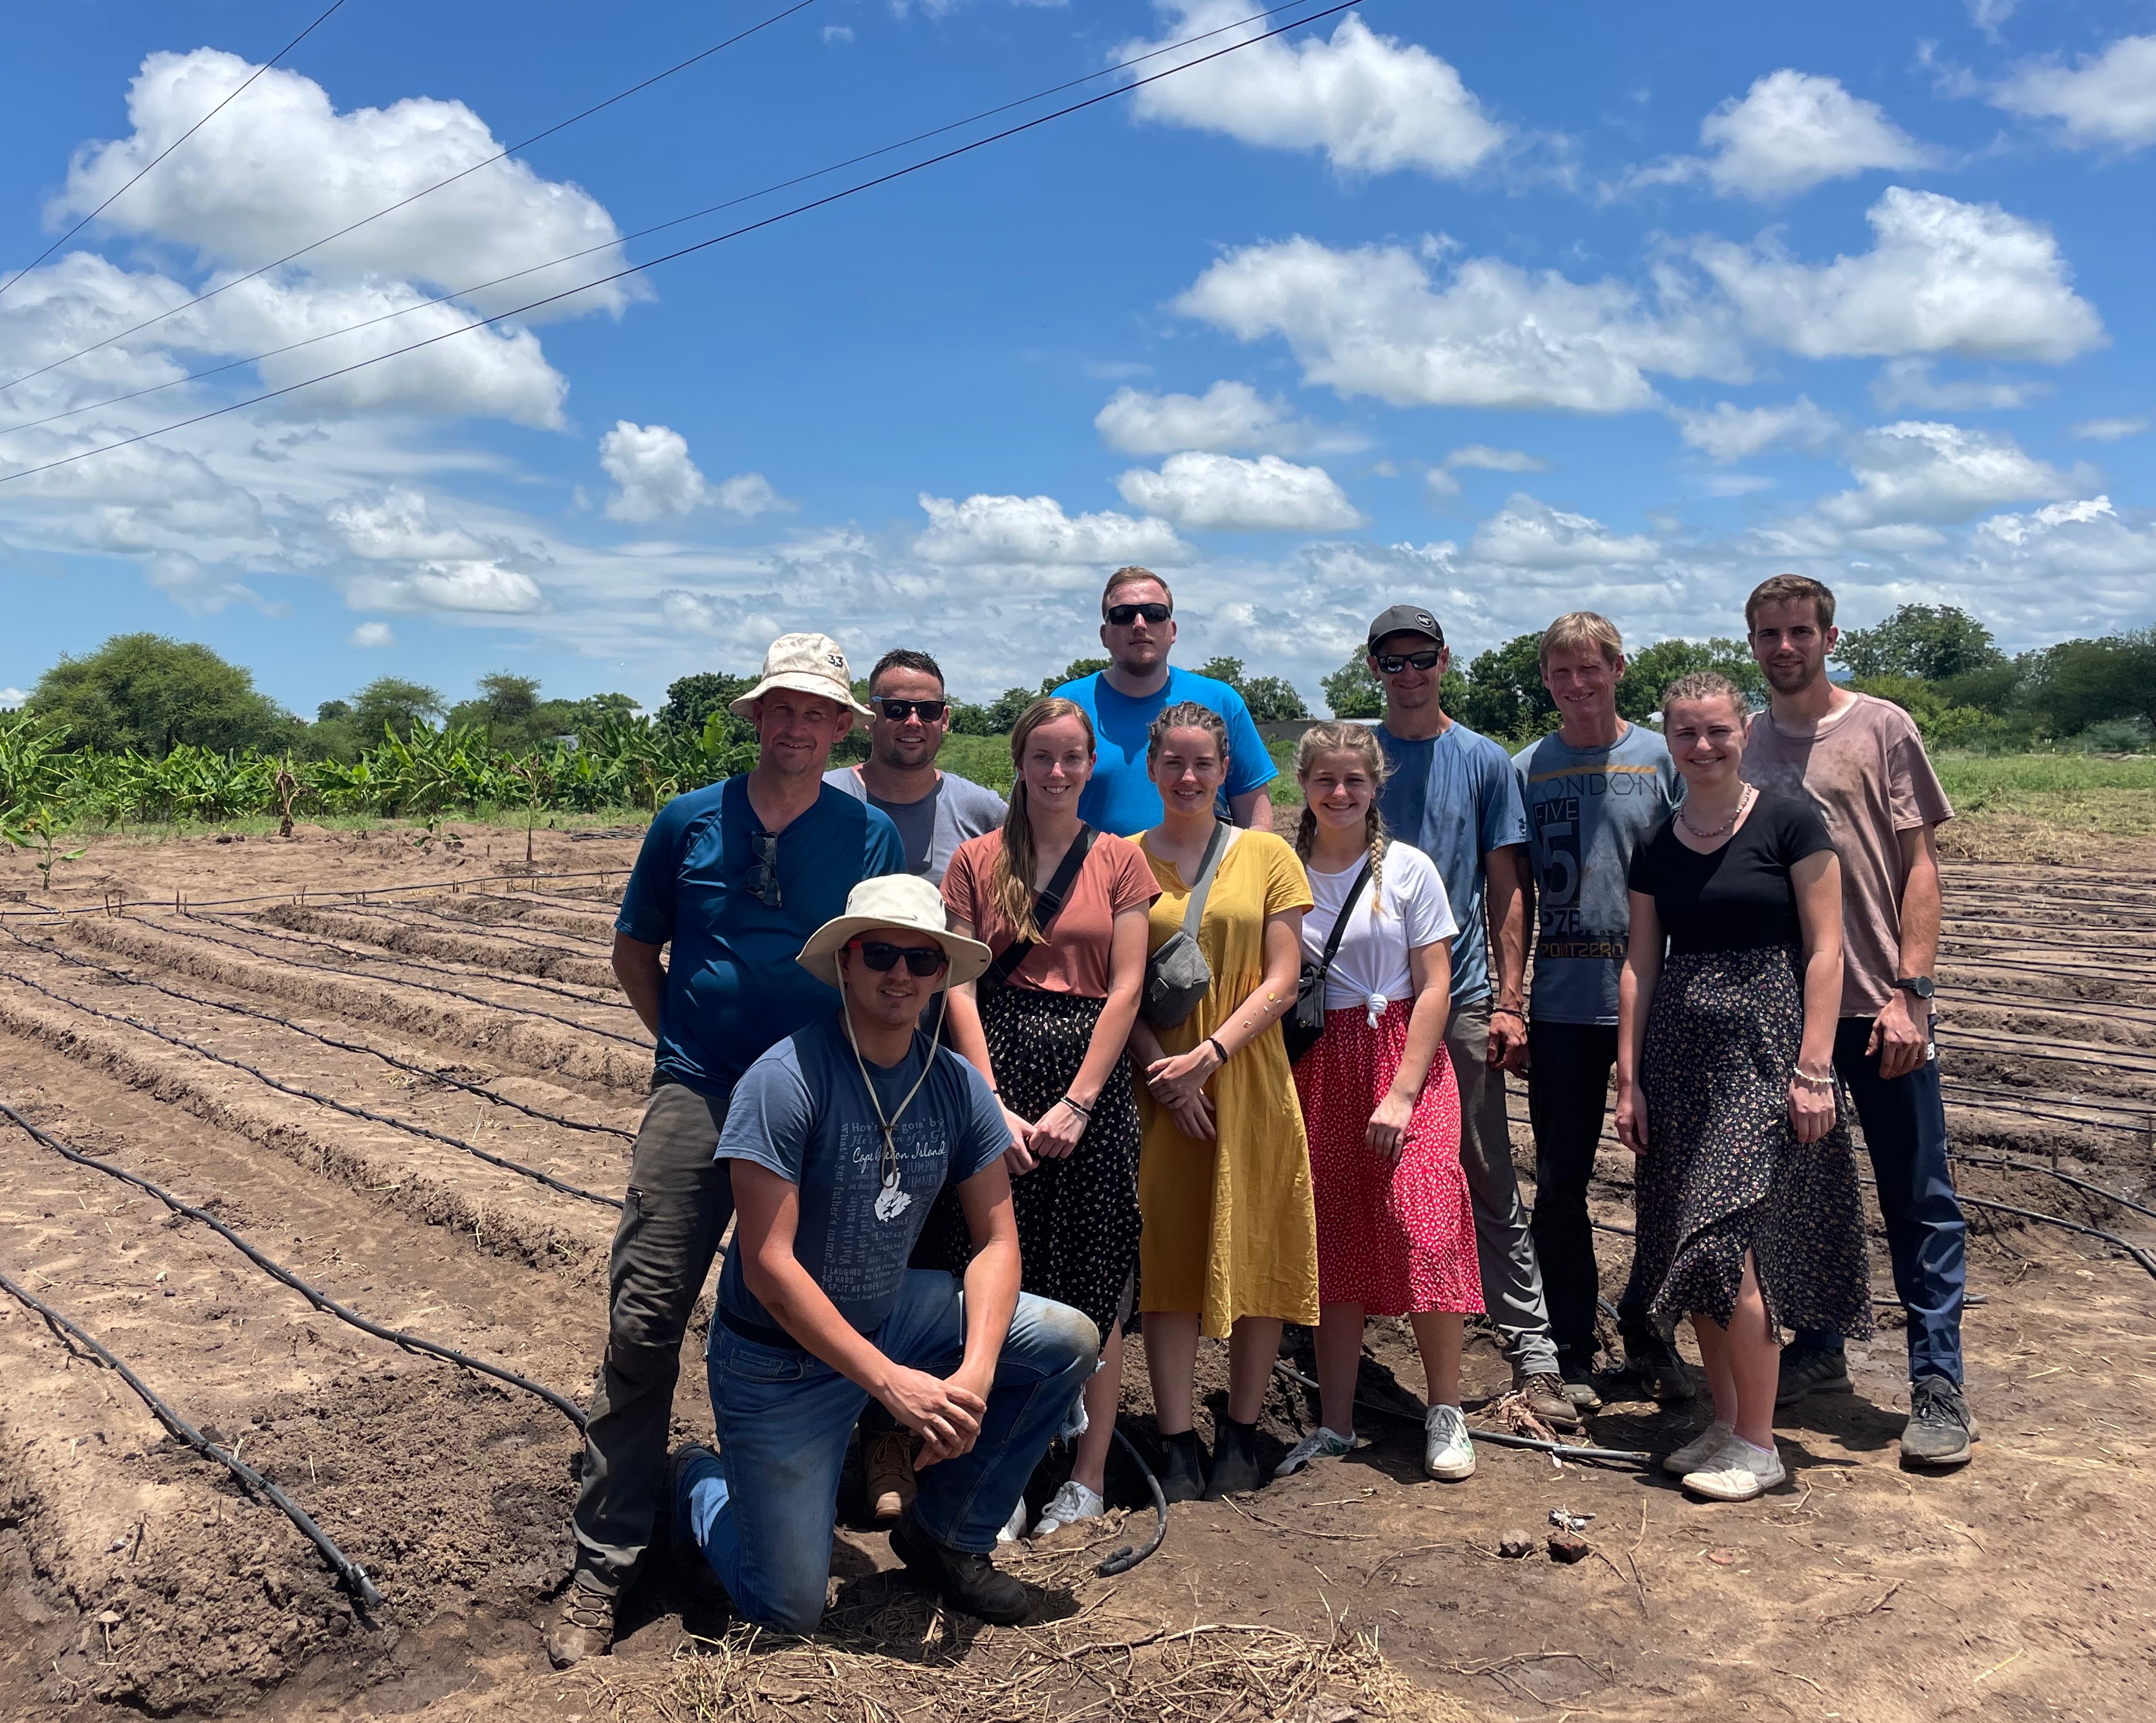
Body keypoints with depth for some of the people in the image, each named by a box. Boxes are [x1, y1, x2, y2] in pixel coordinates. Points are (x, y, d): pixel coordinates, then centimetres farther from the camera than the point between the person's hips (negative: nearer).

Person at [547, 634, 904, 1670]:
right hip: (697, 1100, 0)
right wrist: (684, 1045, 7)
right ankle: (604, 1566, 6)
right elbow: (634, 948, 14)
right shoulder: (688, 823, 4)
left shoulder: (871, 836, 1)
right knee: (642, 1325, -5)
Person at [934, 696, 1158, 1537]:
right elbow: (960, 988, 1)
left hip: (1093, 1079, 0)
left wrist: (1076, 1102, -8)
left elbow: (1125, 989, 1)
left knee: (1095, 1281, 4)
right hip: (999, 1071, 0)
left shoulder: (1120, 858, 7)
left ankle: (1088, 1475, 16)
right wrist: (996, 1105, -8)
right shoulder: (976, 861, 7)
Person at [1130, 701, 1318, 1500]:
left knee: (1256, 1251, 5)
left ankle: (1241, 1434, 21)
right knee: (1167, 1257, 2)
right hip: (1159, 1084, 0)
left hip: (1251, 1081, 1)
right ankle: (1177, 1444, 13)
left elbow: (1281, 983, -1)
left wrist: (1210, 1054, -12)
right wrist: (1162, 1065, -11)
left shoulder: (1268, 857, 5)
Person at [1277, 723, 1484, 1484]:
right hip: (1317, 1069, 2)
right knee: (1330, 1237, 5)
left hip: (1403, 1057, -2)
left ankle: (1445, 1413, 4)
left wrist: (1401, 1092, -11)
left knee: (1423, 1223, -12)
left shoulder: (1409, 869, -1)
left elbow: (1434, 988, -3)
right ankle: (1334, 1422, 16)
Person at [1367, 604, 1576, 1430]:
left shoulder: (1484, 762, 5)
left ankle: (1533, 1354, 6)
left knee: (1492, 1183, 1)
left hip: (1461, 998, -1)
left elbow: (1507, 888, 5)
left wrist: (1509, 1001, -2)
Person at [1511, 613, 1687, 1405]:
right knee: (1560, 1183, 5)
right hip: (1560, 1004, 1)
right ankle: (1572, 1352, 17)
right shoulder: (1527, 769, 6)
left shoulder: (1658, 758, 3)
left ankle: (1647, 1336, 24)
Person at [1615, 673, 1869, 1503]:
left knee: (1729, 1239, -11)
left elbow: (1824, 948, -6)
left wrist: (1814, 1069, -11)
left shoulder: (1788, 823, -4)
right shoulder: (1656, 850, 11)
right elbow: (1639, 965, 11)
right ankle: (1724, 1422, 22)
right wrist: (1629, 1079, 8)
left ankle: (1758, 1443, 2)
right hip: (1679, 1054, 5)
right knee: (1692, 1246, 8)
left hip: (1764, 1046, -5)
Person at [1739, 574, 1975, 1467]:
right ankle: (1816, 1351, 27)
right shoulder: (1742, 747, 7)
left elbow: (1919, 865, -4)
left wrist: (1909, 992, -12)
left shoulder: (1881, 729, -2)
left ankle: (1938, 1384, 11)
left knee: (1919, 1200, 2)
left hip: (1877, 1007, -3)